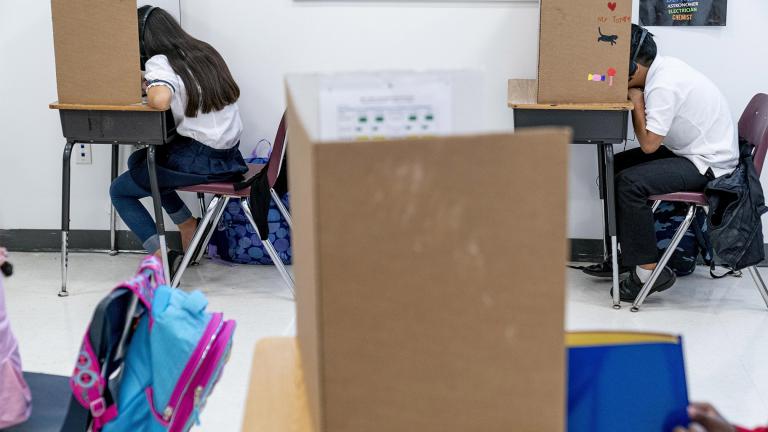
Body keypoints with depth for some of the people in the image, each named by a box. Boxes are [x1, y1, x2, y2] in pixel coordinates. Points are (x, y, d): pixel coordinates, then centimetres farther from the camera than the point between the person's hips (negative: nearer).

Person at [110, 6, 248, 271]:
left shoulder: (159, 62, -11)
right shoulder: (204, 52, 12)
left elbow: (160, 100, -31)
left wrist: (149, 90, -8)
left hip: (201, 162, -8)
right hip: (228, 157, 8)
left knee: (119, 191, 10)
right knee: (138, 160, 27)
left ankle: (161, 260, -5)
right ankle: (188, 226, 23)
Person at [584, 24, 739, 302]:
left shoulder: (663, 86, -25)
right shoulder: (663, 66, 2)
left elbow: (648, 144, -22)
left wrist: (636, 100, -13)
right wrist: (637, 96, -6)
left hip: (708, 164, -10)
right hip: (694, 151, 10)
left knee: (630, 183, -24)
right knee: (616, 167, 10)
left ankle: (649, 271, -15)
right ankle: (626, 254, 17)